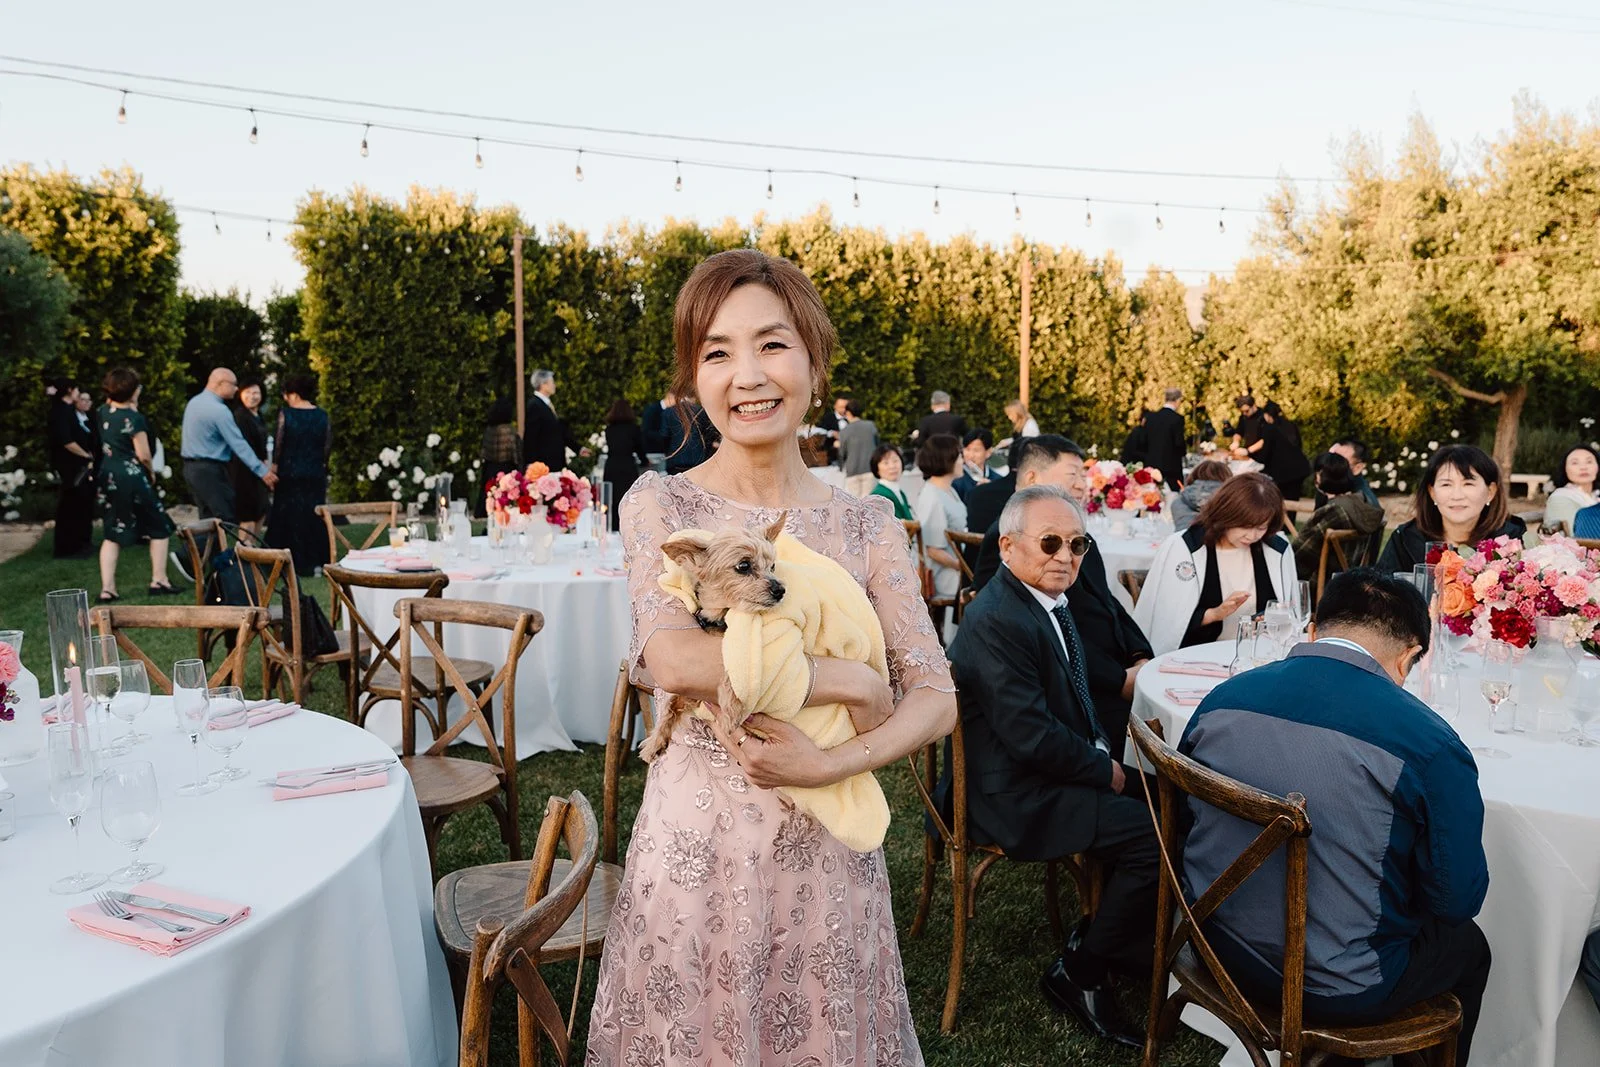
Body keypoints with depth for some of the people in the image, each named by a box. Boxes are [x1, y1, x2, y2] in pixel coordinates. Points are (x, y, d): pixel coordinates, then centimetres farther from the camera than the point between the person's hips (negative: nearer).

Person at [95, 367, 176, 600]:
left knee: (113, 534, 10)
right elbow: (143, 455, -14)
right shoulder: (134, 418, -15)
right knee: (159, 528, 8)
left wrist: (132, 406, 13)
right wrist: (151, 472, 3)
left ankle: (107, 589, 5)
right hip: (132, 477, -7)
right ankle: (159, 581, 9)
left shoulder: (104, 411, 4)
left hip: (108, 476, 7)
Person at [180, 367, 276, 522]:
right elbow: (238, 444, -20)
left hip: (191, 467, 10)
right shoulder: (218, 409, -18)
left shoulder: (194, 402, 10)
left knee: (208, 519, 13)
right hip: (210, 470, -10)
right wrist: (262, 471, -18)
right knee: (227, 520, -8)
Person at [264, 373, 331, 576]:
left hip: (290, 474, -3)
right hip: (315, 474, 3)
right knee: (315, 517, 9)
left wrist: (275, 465, 5)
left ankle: (296, 563, 6)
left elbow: (279, 443, -8)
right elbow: (328, 444, 2)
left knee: (290, 518, 6)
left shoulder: (285, 413, -9)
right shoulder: (322, 415, 0)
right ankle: (317, 561, 9)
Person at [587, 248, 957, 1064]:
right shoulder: (660, 503, -5)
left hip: (825, 847, 2)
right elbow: (672, 660, -20)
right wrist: (852, 682, -18)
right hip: (693, 842, -1)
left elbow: (937, 700, -2)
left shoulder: (866, 527, 0)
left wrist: (830, 763, -18)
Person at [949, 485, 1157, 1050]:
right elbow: (1033, 738, -25)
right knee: (1153, 834, -15)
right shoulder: (996, 621, -24)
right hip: (1014, 796, -10)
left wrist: (1103, 752, 1)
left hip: (1056, 767, 10)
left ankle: (1123, 942, 24)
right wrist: (1104, 770, -11)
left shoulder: (1048, 602, 8)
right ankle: (1079, 973, 3)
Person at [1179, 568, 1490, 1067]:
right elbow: (1458, 899, -10)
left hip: (1222, 948, 5)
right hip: (1339, 990, -5)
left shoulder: (1221, 698, -6)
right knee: (1467, 944, 26)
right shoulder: (1430, 743, -19)